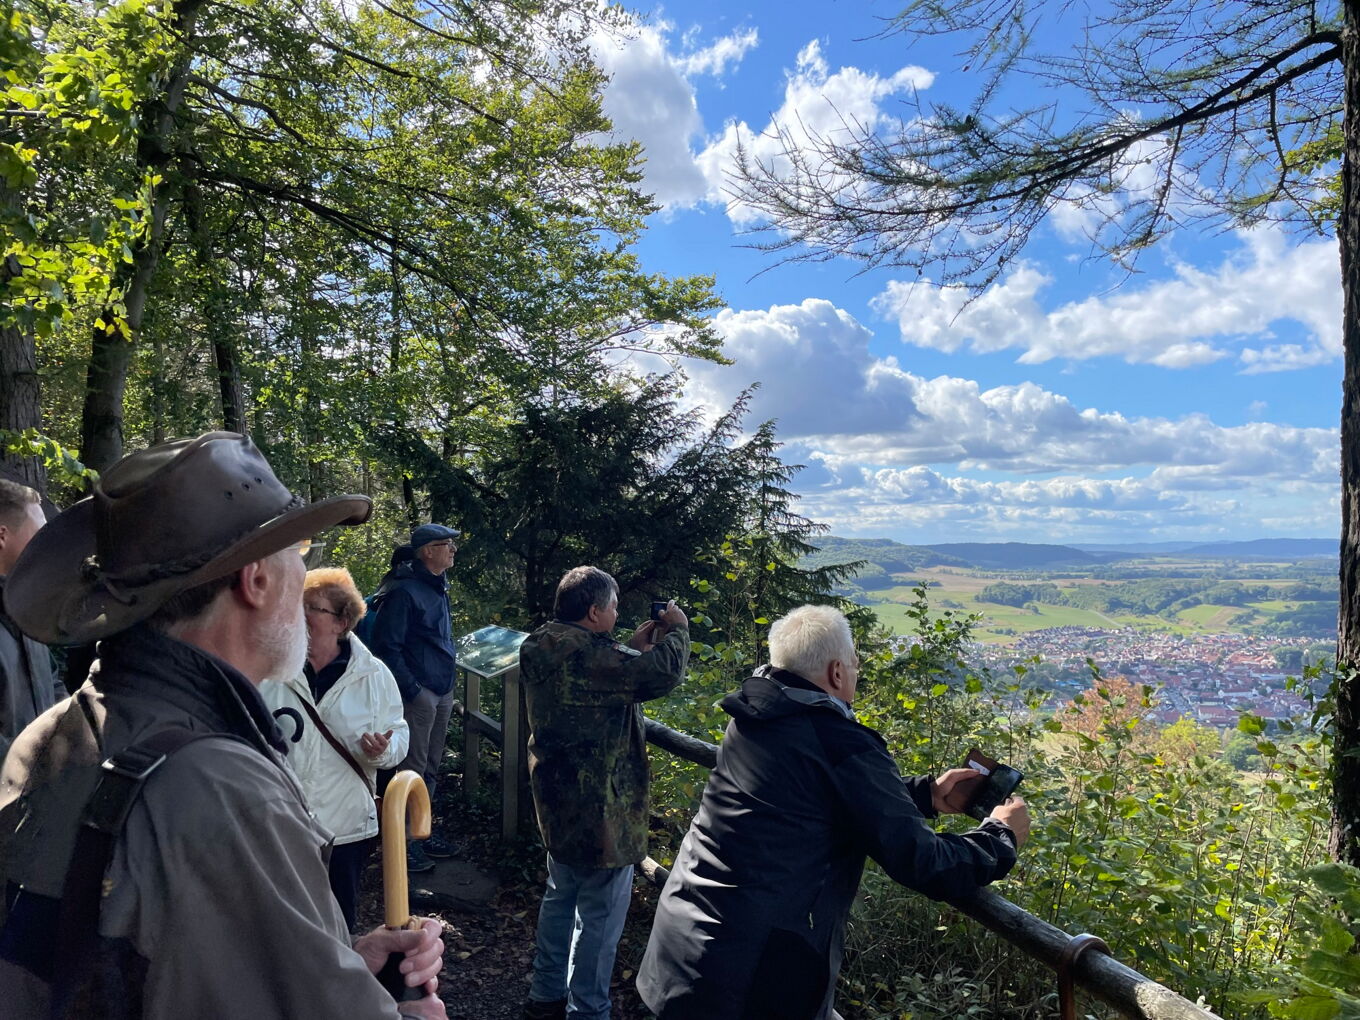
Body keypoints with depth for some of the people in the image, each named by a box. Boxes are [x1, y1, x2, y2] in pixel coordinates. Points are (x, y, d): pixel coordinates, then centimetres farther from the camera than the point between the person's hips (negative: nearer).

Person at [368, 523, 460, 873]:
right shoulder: (403, 591, -15)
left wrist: (448, 682, 16)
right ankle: (404, 842, 10)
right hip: (419, 693, -9)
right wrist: (412, 691, -18)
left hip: (443, 692, 9)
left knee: (430, 768, 17)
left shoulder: (438, 587, 12)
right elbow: (387, 647, -17)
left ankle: (422, 832, 29)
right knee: (413, 770, -1)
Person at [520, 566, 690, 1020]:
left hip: (557, 803, 10)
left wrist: (634, 647, 5)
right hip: (600, 808, -10)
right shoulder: (588, 654, -28)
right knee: (601, 914, 7)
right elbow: (664, 672, -26)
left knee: (561, 895, 25)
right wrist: (676, 629, -9)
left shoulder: (540, 647, 0)